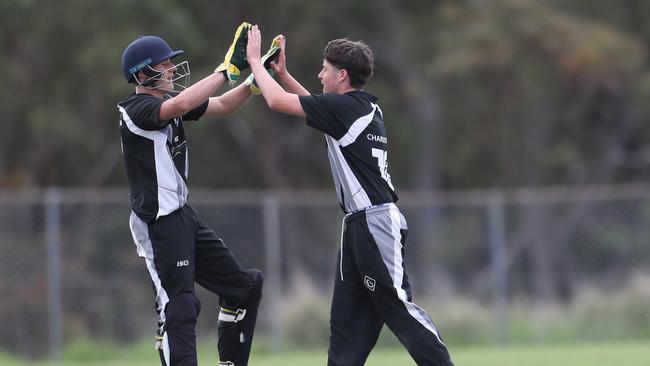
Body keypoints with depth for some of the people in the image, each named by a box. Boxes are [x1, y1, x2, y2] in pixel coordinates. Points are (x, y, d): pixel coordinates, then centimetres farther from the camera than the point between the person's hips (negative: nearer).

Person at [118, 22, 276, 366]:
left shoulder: (167, 103, 11)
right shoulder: (136, 109, -16)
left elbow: (223, 106, 13)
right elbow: (180, 105, -34)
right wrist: (228, 68, -29)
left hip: (183, 216, 10)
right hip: (158, 223, -10)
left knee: (245, 286, 15)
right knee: (179, 308, -16)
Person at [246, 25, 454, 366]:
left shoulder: (345, 106, -13)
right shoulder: (366, 107, 14)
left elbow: (277, 101, -11)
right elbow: (315, 106, 34)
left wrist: (255, 60, 3)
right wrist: (283, 73, 28)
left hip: (376, 223, -10)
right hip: (359, 224, 10)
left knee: (397, 306, -11)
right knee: (346, 313, 9)